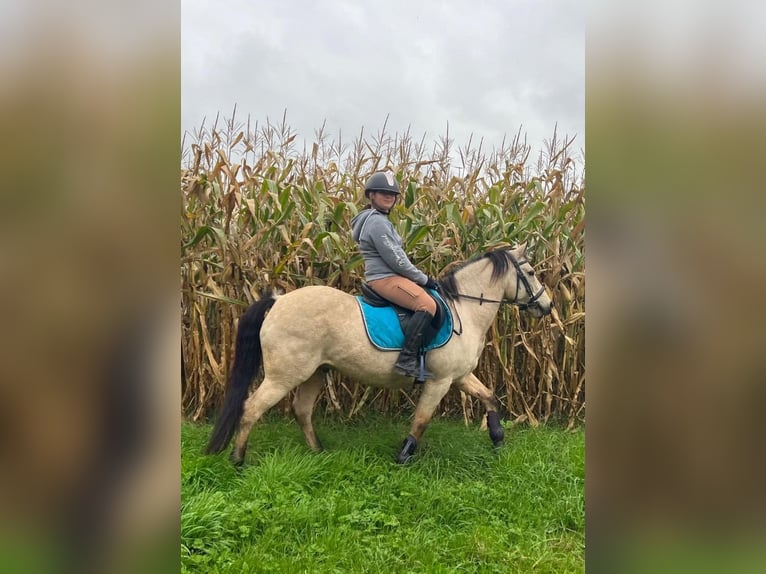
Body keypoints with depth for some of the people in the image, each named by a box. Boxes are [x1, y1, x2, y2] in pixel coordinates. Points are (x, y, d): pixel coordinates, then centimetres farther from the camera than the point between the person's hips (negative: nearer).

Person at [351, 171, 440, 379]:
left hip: (386, 277, 11)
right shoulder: (377, 222, -14)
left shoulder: (378, 219, 20)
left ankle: (415, 358, 10)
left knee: (428, 304, 14)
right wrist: (423, 279, -10)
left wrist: (420, 278, 18)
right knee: (427, 305, -24)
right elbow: (395, 259, -18)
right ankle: (407, 360, -26)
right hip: (385, 278, -11)